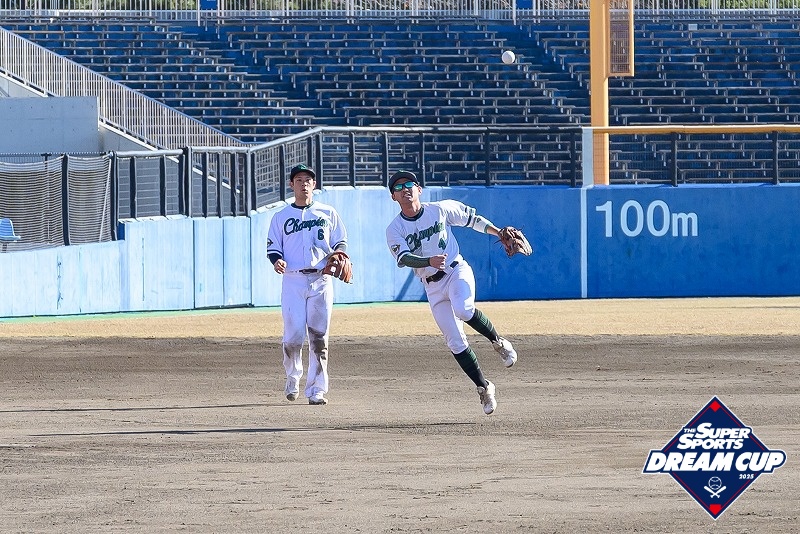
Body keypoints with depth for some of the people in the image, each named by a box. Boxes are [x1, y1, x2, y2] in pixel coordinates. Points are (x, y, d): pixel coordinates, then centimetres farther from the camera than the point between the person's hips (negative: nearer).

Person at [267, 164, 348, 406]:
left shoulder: (328, 213, 12)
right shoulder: (281, 217, 12)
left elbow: (341, 242, 14)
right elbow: (273, 247, 11)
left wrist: (338, 255, -9)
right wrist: (277, 260, -12)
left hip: (320, 280, 0)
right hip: (293, 281, 0)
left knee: (318, 335, -5)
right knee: (293, 334, -8)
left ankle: (317, 389, -2)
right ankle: (292, 377, 17)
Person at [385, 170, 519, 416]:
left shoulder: (440, 209, -3)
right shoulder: (395, 229, -6)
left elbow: (470, 217, 12)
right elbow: (403, 258, -22)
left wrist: (499, 233, 10)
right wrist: (429, 261, -40)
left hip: (457, 271, -2)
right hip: (433, 286, 2)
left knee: (462, 309, -35)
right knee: (455, 342, -3)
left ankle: (497, 341, -10)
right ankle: (483, 387, 11)